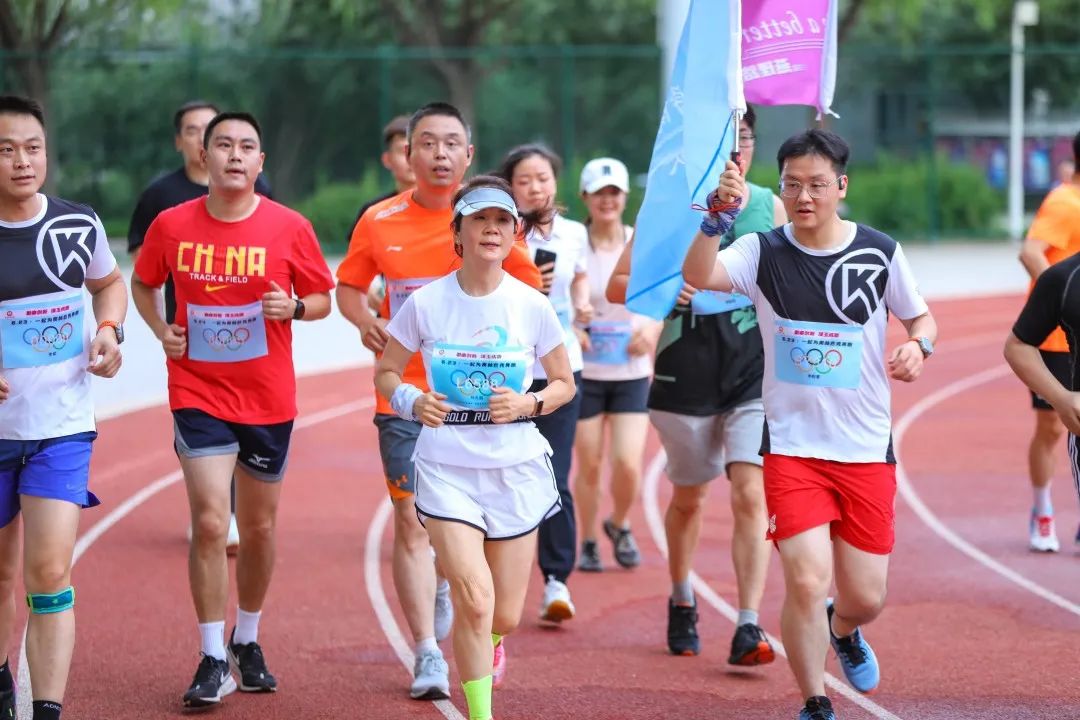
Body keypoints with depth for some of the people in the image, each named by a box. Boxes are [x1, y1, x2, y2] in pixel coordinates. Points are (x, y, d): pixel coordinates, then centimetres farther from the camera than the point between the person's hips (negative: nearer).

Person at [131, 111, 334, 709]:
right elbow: (142, 284, 15)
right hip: (198, 395, -1)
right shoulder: (171, 226, -3)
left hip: (268, 400, 1)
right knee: (209, 522, -13)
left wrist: (293, 306, -16)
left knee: (259, 528, 13)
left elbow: (322, 298, 5)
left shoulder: (290, 228, -5)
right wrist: (161, 329, -3)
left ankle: (247, 641, 34)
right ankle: (212, 660, -6)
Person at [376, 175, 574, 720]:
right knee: (474, 598, -19)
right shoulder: (425, 303, -6)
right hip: (447, 466, -2)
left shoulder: (532, 307, -3)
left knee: (504, 615, 8)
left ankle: (488, 645, 47)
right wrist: (411, 401, -15)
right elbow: (385, 373, 6)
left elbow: (565, 384, 8)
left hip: (516, 468, 2)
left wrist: (529, 403, -13)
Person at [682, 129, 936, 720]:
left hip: (867, 449, 2)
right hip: (792, 445, -2)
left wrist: (917, 346, -10)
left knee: (866, 597, 7)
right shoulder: (763, 252, -5)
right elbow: (699, 276, -22)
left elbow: (920, 316, 13)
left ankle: (843, 631, 46)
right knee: (806, 581, -15)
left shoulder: (880, 252, -1)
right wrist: (719, 217, -39)